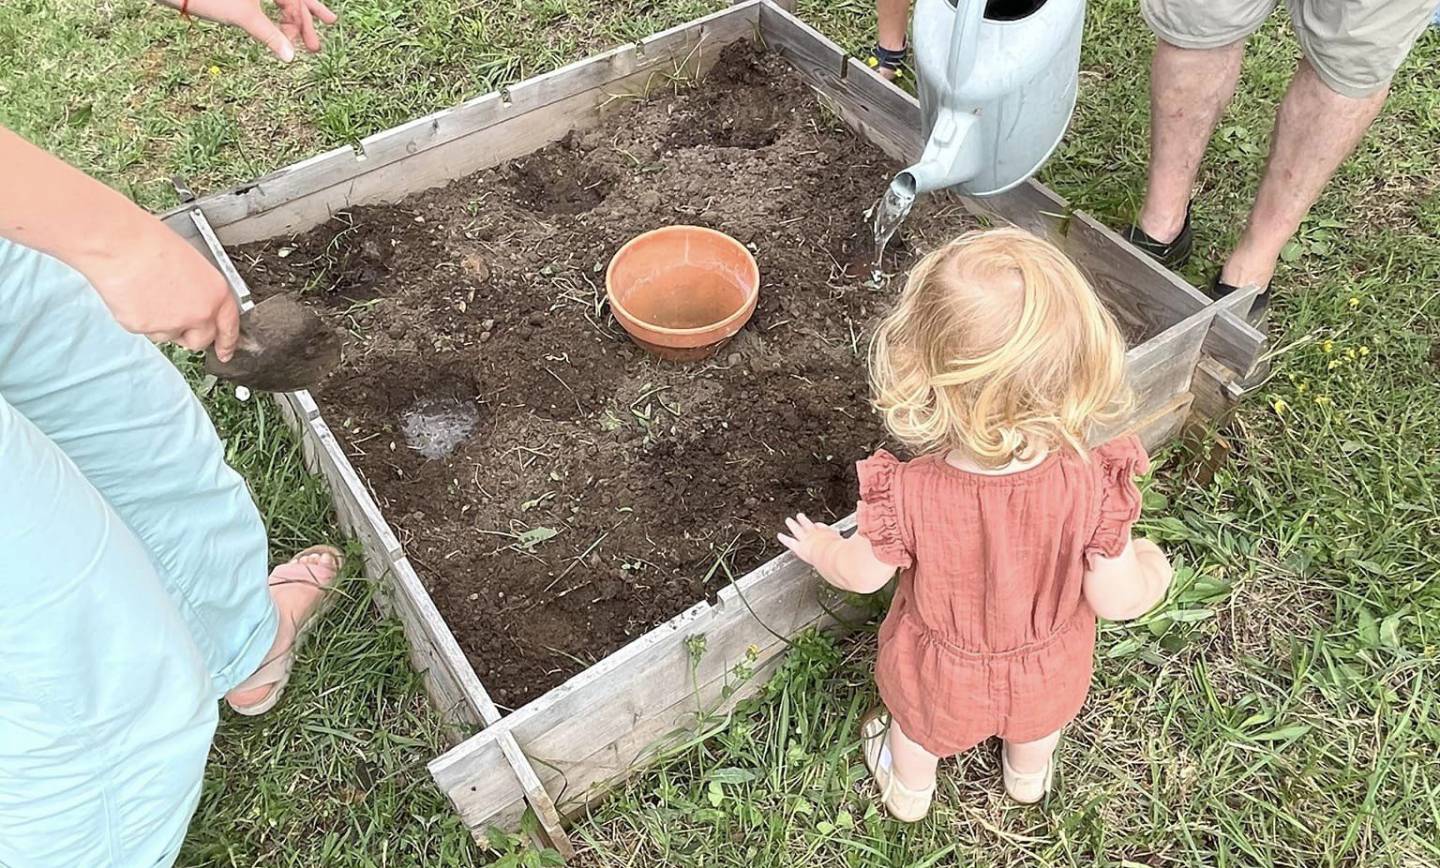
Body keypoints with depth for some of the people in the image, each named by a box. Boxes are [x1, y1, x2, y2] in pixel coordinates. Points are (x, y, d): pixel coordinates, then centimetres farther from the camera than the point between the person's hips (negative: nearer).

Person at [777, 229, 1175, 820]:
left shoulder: (907, 495, -41)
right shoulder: (1092, 487, -38)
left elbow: (861, 574, -19)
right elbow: (1118, 601, -22)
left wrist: (819, 547, 4)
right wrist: (1153, 569, 1)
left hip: (941, 670, -1)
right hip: (1047, 669, 2)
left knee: (917, 723, 35)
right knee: (1036, 722, 38)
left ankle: (908, 792, 66)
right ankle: (1029, 776, 71)